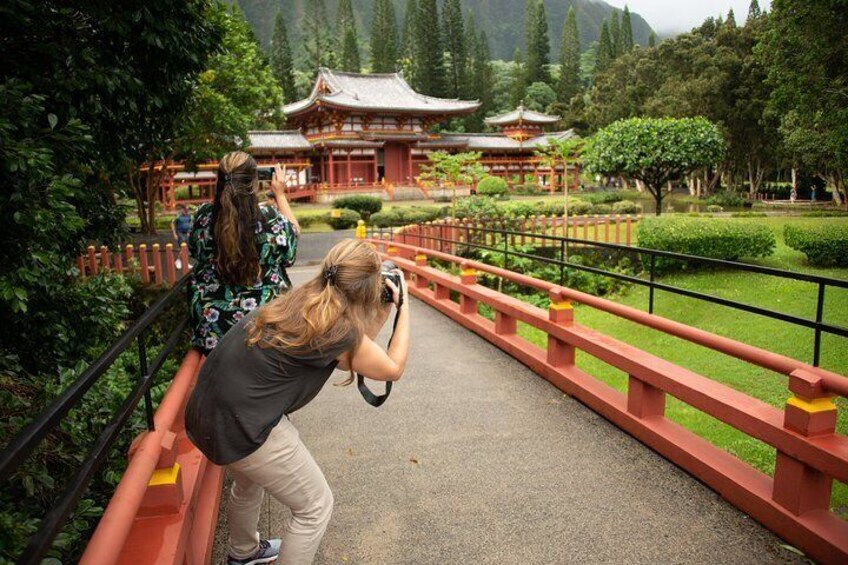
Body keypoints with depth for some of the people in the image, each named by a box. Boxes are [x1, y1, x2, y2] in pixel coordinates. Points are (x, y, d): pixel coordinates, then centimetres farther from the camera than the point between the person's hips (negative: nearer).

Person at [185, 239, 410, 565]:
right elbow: (393, 368, 1)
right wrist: (404, 308, 8)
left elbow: (351, 355, 18)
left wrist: (381, 314, 14)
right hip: (242, 424, -9)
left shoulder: (301, 302, 7)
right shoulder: (338, 328, -16)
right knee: (316, 506, 10)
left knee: (249, 482, 35)